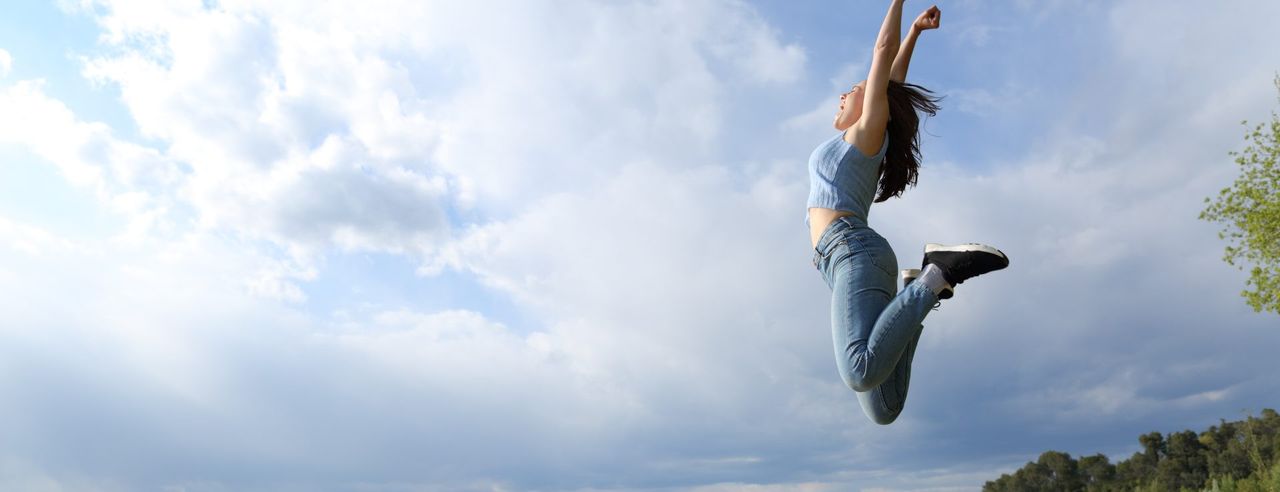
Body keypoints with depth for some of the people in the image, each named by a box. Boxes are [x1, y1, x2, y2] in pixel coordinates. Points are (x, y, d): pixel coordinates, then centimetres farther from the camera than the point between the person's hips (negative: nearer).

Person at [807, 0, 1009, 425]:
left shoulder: (868, 131, 10)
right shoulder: (860, 148, 30)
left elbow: (884, 50, 10)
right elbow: (892, 84, 40)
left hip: (852, 250, -8)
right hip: (850, 257, 8)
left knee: (861, 371, -36)